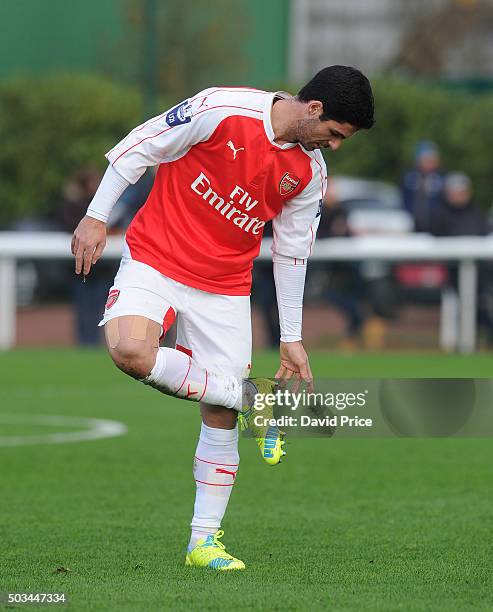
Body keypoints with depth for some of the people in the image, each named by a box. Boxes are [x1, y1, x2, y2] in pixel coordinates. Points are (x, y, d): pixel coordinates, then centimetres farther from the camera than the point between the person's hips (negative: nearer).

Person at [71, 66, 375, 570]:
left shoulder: (310, 174, 0)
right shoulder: (222, 110, -17)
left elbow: (291, 254, 11)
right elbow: (139, 147, -9)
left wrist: (291, 339, 13)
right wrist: (97, 217, -10)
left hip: (225, 289, 4)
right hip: (154, 258, -4)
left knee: (221, 417, -2)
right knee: (130, 350, -32)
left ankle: (204, 542, 10)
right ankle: (246, 398, -10)